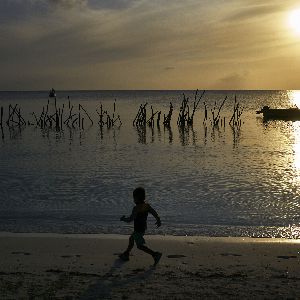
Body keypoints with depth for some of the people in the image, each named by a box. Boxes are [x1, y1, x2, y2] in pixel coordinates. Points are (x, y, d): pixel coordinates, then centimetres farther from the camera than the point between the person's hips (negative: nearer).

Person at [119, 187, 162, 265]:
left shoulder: (136, 208, -23)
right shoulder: (147, 205, -1)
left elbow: (130, 219, -22)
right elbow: (154, 212, -2)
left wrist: (123, 219, -5)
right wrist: (158, 220, 11)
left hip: (138, 230, -9)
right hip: (144, 227, 9)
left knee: (140, 245, -5)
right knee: (131, 239, 25)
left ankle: (155, 254, -17)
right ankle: (126, 255, 37)